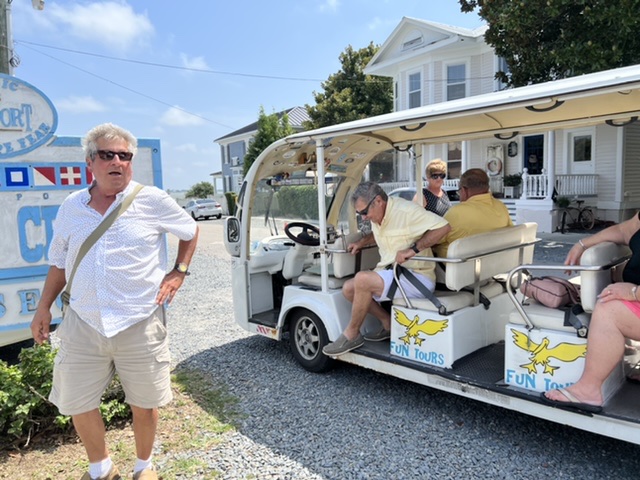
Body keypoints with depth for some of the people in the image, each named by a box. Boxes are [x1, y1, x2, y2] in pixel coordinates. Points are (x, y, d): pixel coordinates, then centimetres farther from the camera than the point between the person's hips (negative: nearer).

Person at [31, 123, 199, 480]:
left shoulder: (153, 200, -5)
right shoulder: (72, 207, 6)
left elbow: (191, 231, 9)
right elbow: (60, 262, 15)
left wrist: (179, 272, 0)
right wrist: (44, 308, 13)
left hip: (140, 325, -3)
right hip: (83, 324, 4)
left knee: (144, 403, 11)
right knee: (76, 403, 13)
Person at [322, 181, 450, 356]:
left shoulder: (406, 210, -18)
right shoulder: (377, 216, 8)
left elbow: (443, 226, -25)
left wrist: (413, 249, -29)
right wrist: (361, 242, 14)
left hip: (417, 277, -9)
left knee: (362, 279, -26)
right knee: (348, 288, -1)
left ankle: (351, 335, -7)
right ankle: (388, 323, 10)